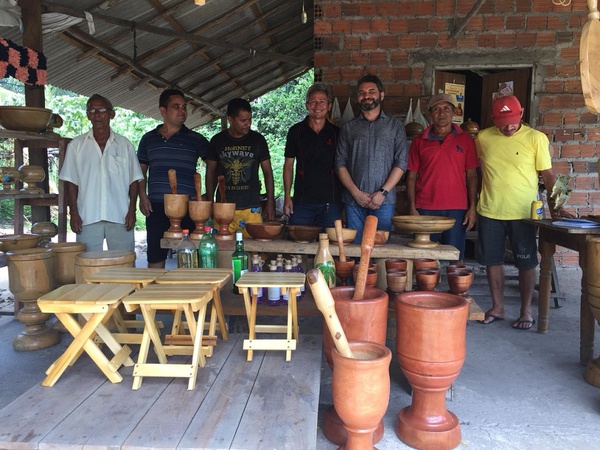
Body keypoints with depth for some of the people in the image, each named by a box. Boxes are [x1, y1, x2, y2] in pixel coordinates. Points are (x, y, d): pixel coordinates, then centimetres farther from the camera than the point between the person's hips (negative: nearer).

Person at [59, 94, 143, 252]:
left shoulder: (125, 145, 11)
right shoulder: (76, 145, 10)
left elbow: (133, 180, 9)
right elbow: (71, 182, 8)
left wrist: (132, 210, 0)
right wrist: (73, 212, -1)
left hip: (120, 216, 0)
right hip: (87, 217, 0)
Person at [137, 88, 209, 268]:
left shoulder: (196, 139, 5)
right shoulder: (148, 139, 12)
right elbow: (141, 171, 19)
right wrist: (142, 196, 6)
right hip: (156, 207, 2)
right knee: (155, 256, 6)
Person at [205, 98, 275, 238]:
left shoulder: (258, 140, 4)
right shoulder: (217, 141, 6)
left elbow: (267, 172, 8)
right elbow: (211, 173, 12)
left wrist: (270, 202, 2)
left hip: (251, 208, 0)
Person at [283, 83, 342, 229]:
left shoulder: (337, 133, 6)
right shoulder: (296, 131, 6)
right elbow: (288, 165, 9)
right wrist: (287, 196, 2)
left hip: (331, 202, 0)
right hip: (302, 201, 0)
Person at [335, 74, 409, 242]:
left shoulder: (395, 126, 10)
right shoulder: (348, 127, 13)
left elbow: (401, 163, 1)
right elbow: (340, 164, 6)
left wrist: (383, 192, -10)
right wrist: (356, 193, -6)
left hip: (384, 202, -1)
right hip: (354, 202, 1)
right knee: (354, 246, 1)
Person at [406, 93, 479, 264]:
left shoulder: (465, 140, 7)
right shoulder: (419, 141, 8)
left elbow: (471, 175, 6)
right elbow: (411, 176, 6)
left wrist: (472, 207, -1)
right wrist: (412, 208, -2)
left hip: (456, 209, 0)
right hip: (425, 209, 1)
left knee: (456, 258, 2)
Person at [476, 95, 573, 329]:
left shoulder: (536, 138, -5)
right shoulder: (483, 138, 2)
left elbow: (548, 175, -1)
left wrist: (553, 206, -10)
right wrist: (473, 204, 12)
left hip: (523, 213, -2)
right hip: (490, 212, 3)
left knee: (526, 263, 6)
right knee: (492, 260, 9)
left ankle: (526, 311, 20)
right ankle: (497, 307, 24)